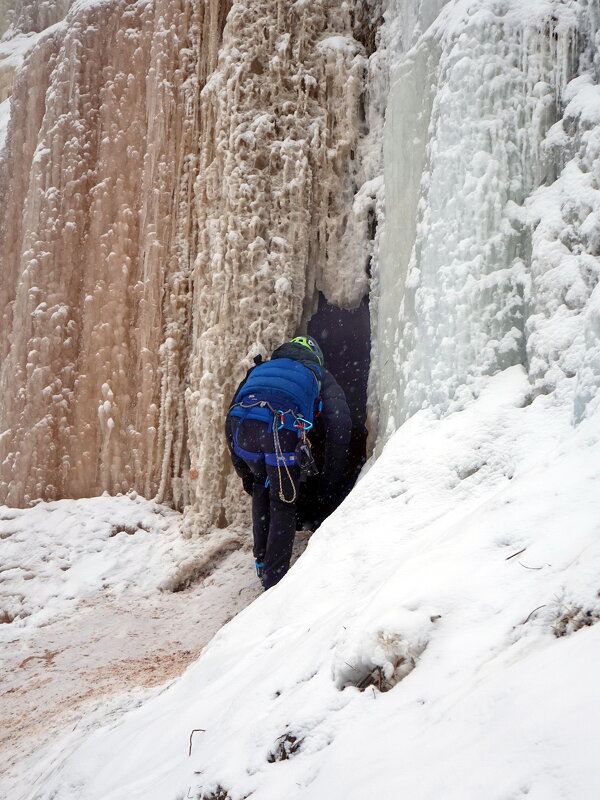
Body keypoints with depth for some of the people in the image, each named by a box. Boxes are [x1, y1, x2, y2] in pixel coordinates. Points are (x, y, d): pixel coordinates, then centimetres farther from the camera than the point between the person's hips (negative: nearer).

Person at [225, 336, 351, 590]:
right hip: (282, 431, -4)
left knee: (261, 489, 30)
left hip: (241, 427, 4)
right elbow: (339, 424, 21)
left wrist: (244, 473, 40)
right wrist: (330, 478, 26)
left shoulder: (260, 368, 40)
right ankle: (275, 578, 11)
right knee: (283, 506, 13)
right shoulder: (320, 375, 32)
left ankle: (262, 564, 35)